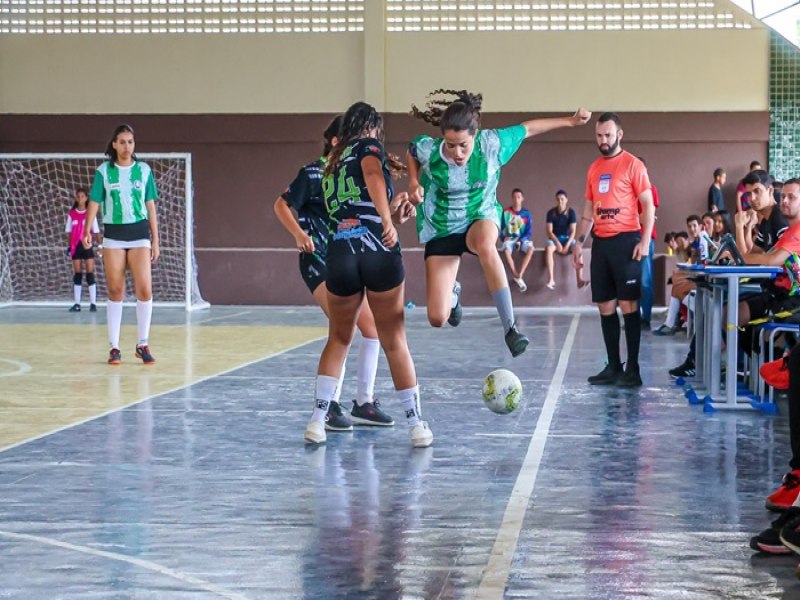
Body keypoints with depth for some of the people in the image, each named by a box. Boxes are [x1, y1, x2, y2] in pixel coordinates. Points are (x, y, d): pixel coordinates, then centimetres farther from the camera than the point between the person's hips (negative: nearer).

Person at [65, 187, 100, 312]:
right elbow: (69, 232, 9)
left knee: (90, 274, -5)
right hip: (76, 246, 2)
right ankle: (77, 304, 5)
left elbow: (96, 231, 1)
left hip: (87, 245, -2)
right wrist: (69, 246, 3)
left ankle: (93, 303, -3)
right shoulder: (72, 214, 6)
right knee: (77, 274, 3)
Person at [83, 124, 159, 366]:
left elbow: (150, 206, 9)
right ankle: (114, 347, 7)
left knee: (144, 290, -8)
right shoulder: (104, 171, 2)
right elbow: (94, 202, 0)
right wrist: (87, 231, -15)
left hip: (139, 233, 0)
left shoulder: (144, 170, 5)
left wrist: (155, 240, 7)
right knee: (115, 291, 2)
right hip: (113, 234, 0)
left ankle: (143, 344, 4)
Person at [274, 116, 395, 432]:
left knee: (371, 326, 3)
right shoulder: (313, 173, -9)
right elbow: (281, 205, -7)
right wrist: (299, 234, -22)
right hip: (318, 260, -7)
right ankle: (330, 407, -10)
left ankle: (363, 403, 14)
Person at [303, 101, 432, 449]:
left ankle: (317, 420, 10)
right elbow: (373, 177, -15)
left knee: (339, 339, 19)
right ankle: (416, 425, 10)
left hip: (339, 255, 5)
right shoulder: (368, 146, 7)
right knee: (395, 342, 4)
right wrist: (388, 222, -25)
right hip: (379, 252, -5)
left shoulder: (332, 164, 25)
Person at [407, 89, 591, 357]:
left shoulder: (492, 143, -22)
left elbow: (528, 128, -3)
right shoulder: (427, 149, -22)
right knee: (437, 318, -7)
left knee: (485, 245, -43)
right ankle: (452, 293, 34)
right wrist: (414, 182, -10)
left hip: (481, 217, -1)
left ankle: (510, 327, -33)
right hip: (441, 229, 1)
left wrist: (570, 121, 5)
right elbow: (411, 152, 5)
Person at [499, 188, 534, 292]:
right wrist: (504, 238, -13)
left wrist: (520, 241, -15)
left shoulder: (526, 213, 2)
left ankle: (518, 276, -31)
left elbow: (529, 232, 0)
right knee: (506, 250, -37)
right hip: (509, 239, -1)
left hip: (522, 239, 1)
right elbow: (500, 228, 6)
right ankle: (517, 277, -26)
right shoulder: (505, 212, 0)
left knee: (530, 249, -34)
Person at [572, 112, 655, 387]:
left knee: (628, 304, -6)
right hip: (601, 242, 6)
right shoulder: (593, 168, 14)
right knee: (605, 306, 6)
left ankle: (632, 368, -3)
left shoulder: (633, 165, -4)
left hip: (626, 240, -6)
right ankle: (613, 366, 13)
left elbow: (648, 204, -6)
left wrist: (645, 241, -15)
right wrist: (579, 241, 13)